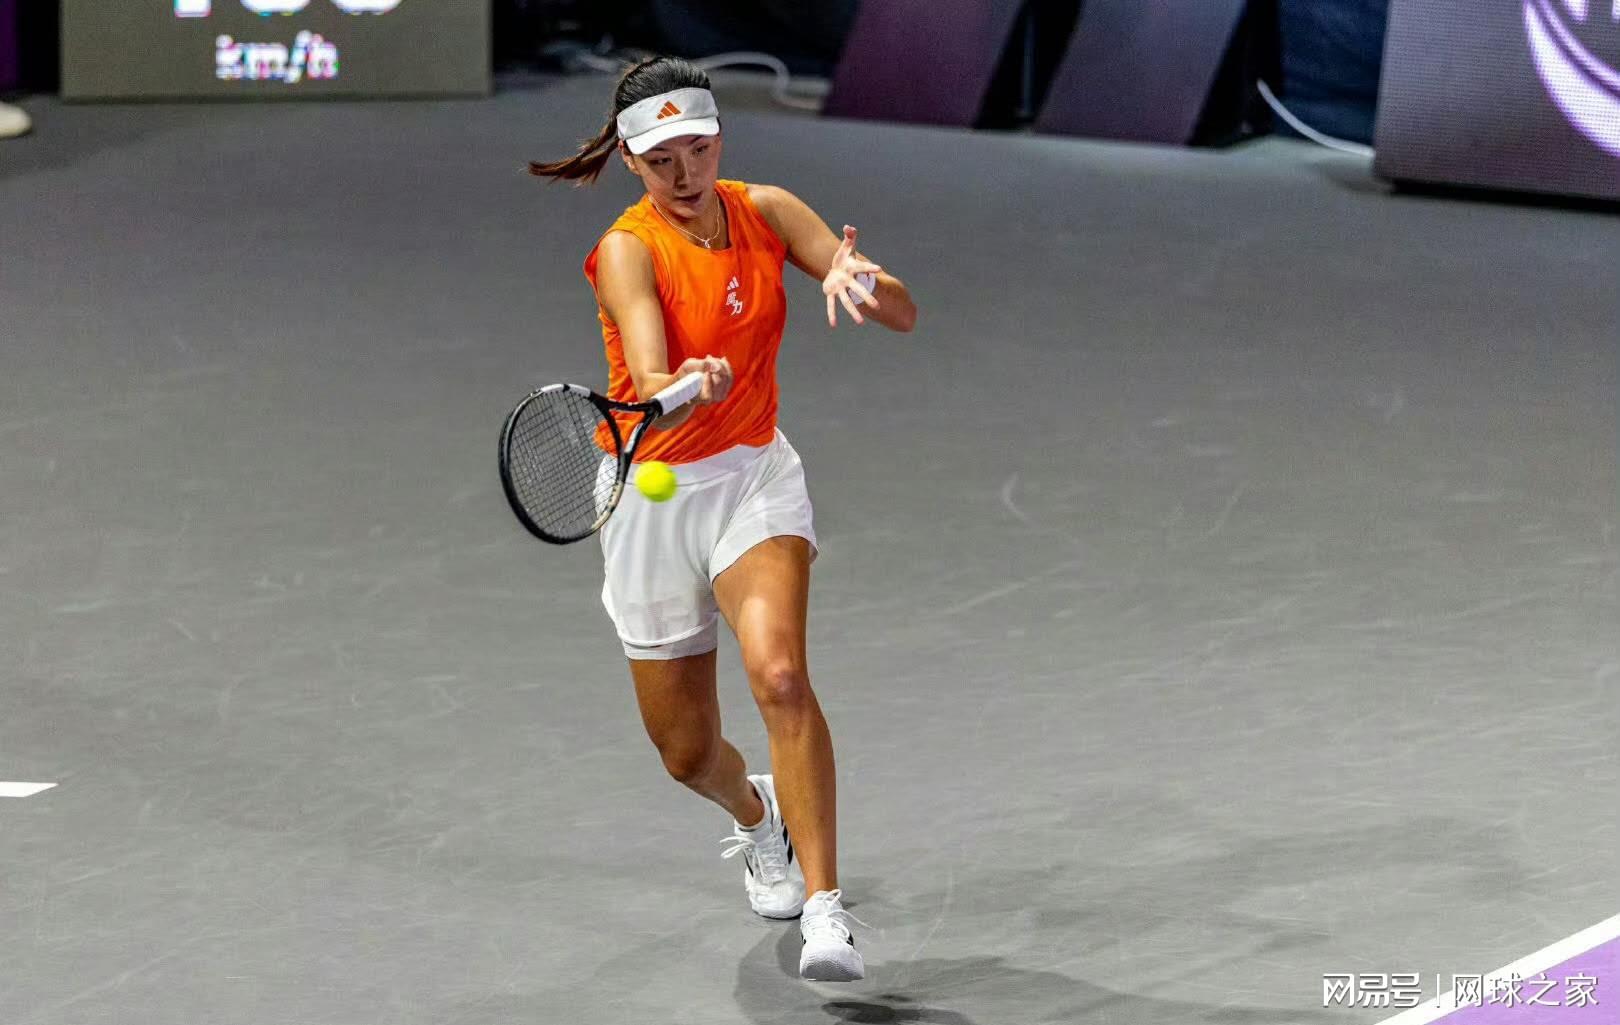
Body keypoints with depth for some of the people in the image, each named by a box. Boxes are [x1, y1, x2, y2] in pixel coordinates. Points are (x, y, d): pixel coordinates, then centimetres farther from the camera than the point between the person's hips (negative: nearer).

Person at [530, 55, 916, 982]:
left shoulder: (766, 212, -4)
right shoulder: (628, 251, -15)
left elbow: (905, 317, -8)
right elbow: (650, 380, -32)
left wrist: (860, 280, -31)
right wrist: (686, 386, -56)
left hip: (755, 476, 1)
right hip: (654, 494, -1)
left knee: (780, 673, -27)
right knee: (688, 754, 9)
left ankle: (825, 906, -28)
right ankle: (758, 818, 45)